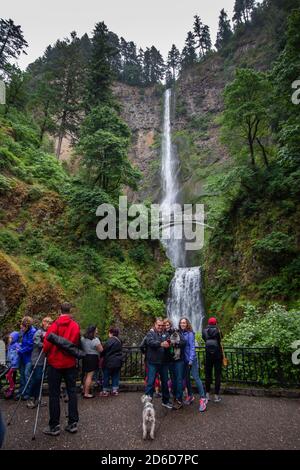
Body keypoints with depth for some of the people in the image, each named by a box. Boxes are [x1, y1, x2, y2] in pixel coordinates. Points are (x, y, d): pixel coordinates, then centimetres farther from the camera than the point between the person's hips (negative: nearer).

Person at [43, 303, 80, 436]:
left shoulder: (54, 325, -11)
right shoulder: (76, 326, -1)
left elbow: (47, 343, -10)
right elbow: (77, 344, 3)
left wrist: (46, 353, 9)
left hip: (55, 363, -3)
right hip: (70, 363, 3)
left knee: (54, 394, 6)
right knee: (72, 392, 11)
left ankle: (54, 426, 11)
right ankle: (72, 423, 15)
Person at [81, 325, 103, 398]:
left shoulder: (83, 339, 4)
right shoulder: (95, 340, -18)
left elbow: (81, 347, 14)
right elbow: (101, 350, -17)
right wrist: (100, 344, 1)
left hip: (85, 358, 8)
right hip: (93, 358, -8)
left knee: (85, 375, 20)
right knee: (90, 376, -1)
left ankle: (84, 390, 32)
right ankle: (86, 393, 3)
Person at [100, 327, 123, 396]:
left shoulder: (110, 341, -20)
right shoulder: (119, 340, 6)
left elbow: (104, 351, -13)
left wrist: (101, 356, 4)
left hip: (110, 362, -7)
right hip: (118, 362, 7)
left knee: (106, 376, 8)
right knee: (115, 376, 15)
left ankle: (105, 391, 16)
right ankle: (115, 390, 19)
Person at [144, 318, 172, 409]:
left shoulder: (164, 334, 12)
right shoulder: (150, 333, -4)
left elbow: (168, 344, 12)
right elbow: (151, 342, -23)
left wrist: (168, 344, -12)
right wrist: (161, 344, -39)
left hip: (163, 362, 5)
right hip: (153, 363, -5)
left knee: (165, 382, 15)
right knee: (150, 382, -2)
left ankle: (165, 401, 30)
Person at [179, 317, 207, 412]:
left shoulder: (190, 333, -11)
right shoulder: (180, 334, 5)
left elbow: (192, 347, -14)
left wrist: (191, 360, -18)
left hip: (191, 359, -6)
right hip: (184, 360, 6)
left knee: (196, 377, -8)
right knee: (186, 378, 14)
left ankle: (203, 398, -1)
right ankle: (190, 396, 30)